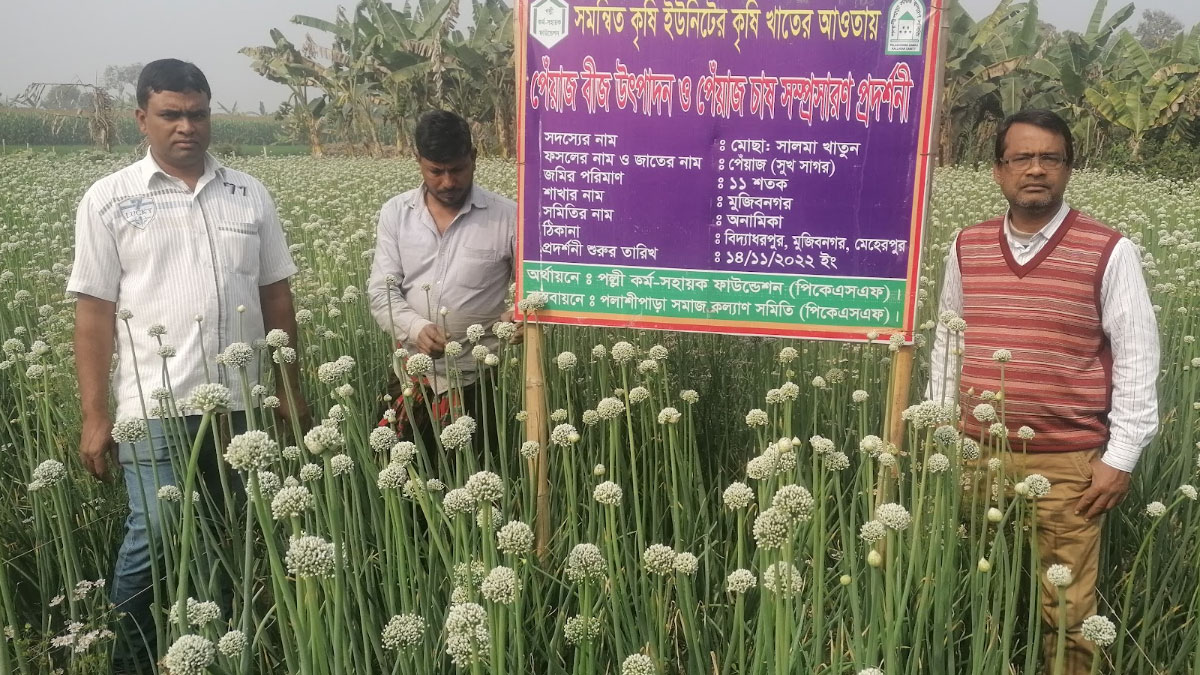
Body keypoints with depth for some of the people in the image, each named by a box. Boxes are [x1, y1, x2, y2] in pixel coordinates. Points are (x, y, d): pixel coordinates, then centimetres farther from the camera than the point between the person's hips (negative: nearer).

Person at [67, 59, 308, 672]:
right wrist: (95, 418, -5)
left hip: (242, 403, 3)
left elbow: (276, 296, 13)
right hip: (155, 405, -3)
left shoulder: (249, 194, 10)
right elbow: (93, 314, -1)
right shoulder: (109, 200, 2)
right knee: (156, 537, -6)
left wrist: (291, 387, 12)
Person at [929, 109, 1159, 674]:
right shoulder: (966, 249, 5)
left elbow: (1137, 360, -3)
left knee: (1067, 612, 6)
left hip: (1068, 463, -3)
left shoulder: (1110, 253, -5)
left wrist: (1121, 457, -6)